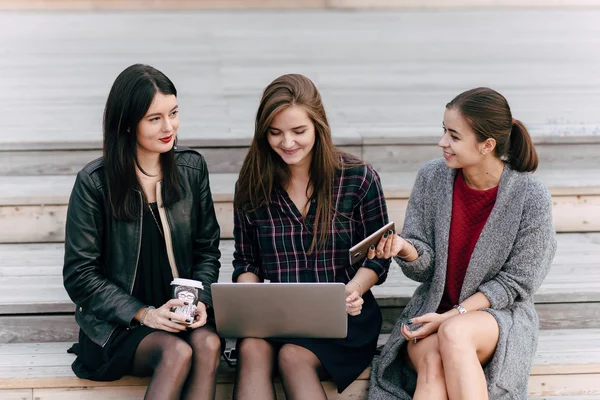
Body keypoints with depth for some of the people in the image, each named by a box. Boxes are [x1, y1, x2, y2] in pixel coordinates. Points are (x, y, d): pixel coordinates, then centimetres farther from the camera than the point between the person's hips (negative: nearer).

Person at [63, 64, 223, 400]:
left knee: (208, 343, -30)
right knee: (177, 352, -32)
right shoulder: (94, 182, -8)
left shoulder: (192, 168, 4)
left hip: (181, 314, 3)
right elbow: (79, 275, -6)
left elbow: (207, 249, 11)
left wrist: (201, 300, -9)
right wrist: (144, 313, -16)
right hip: (117, 322, -3)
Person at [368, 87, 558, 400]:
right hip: (432, 309, 3)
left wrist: (454, 315, -15)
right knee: (432, 364, -32)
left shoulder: (531, 198, -12)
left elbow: (516, 282, -6)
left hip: (500, 314, -2)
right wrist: (404, 248, -22)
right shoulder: (431, 177, -3)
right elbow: (424, 268, 1)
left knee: (454, 334, -37)